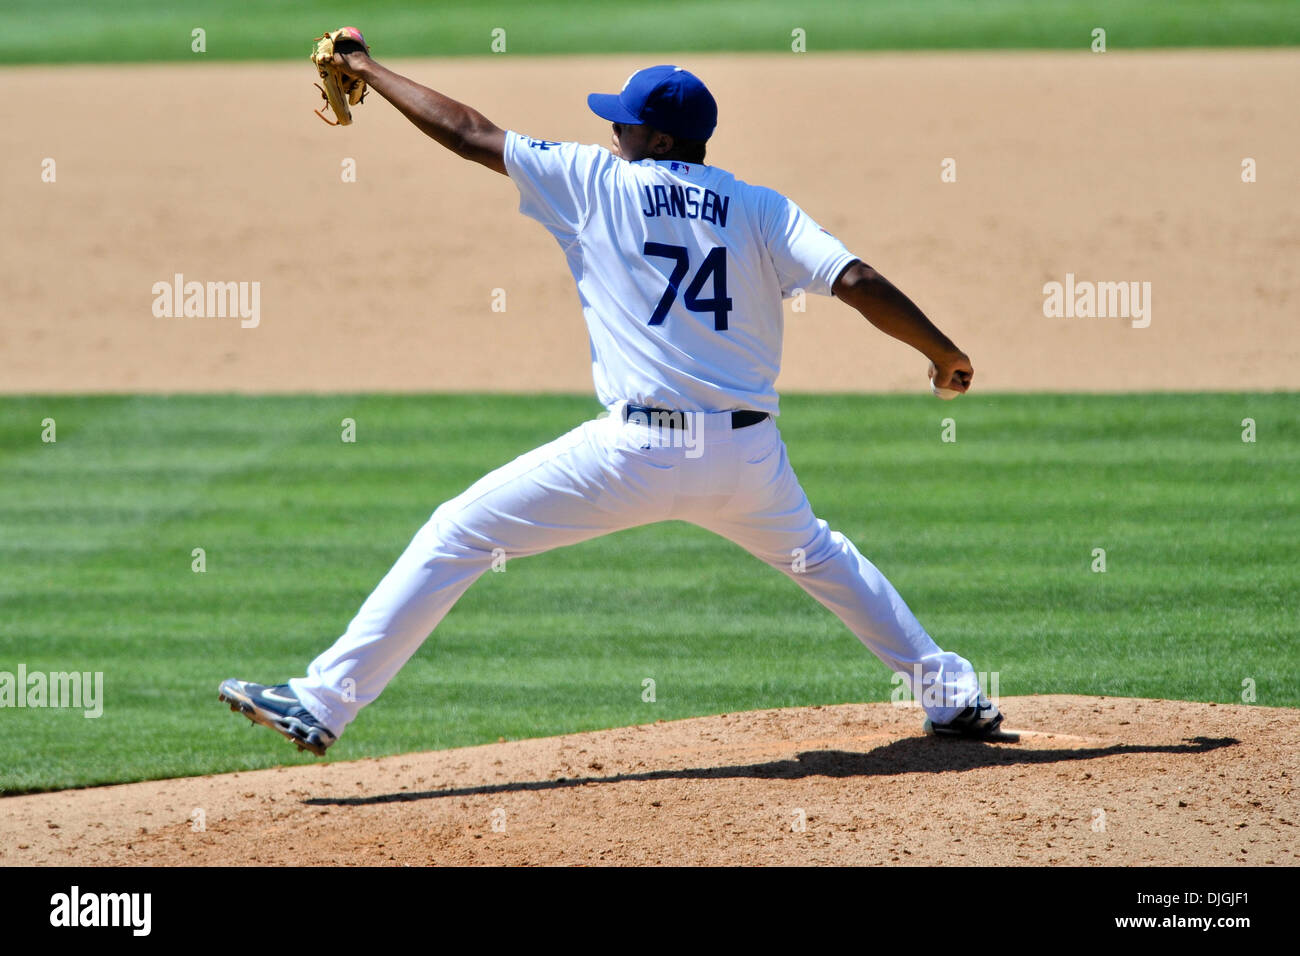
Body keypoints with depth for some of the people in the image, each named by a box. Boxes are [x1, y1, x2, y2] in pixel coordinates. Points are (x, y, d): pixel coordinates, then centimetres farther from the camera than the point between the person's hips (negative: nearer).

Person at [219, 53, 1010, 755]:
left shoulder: (597, 182, 4)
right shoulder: (762, 210, 8)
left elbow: (469, 134, 9)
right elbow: (857, 281, -4)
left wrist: (366, 69, 21)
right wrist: (944, 354, 9)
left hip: (637, 452, -4)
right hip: (747, 456, 4)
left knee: (458, 535, 2)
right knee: (817, 555, 33)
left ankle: (323, 703, -5)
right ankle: (952, 696, 33)